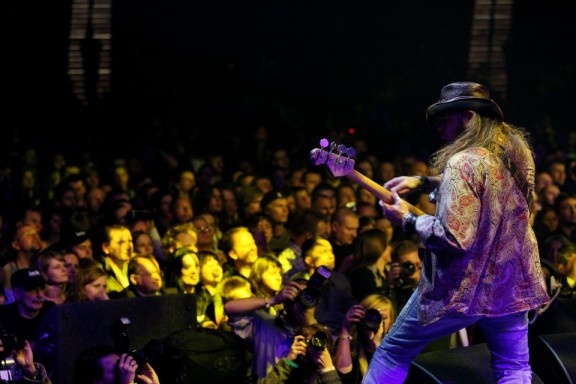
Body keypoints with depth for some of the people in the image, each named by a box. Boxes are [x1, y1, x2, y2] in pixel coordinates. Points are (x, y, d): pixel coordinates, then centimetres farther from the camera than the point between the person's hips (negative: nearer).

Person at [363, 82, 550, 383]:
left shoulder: (463, 162, -20)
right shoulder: (516, 155, 5)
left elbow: (455, 238, -26)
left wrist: (407, 220, -12)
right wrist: (423, 183, 14)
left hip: (462, 288, -7)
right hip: (512, 285, 7)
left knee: (393, 353, 9)